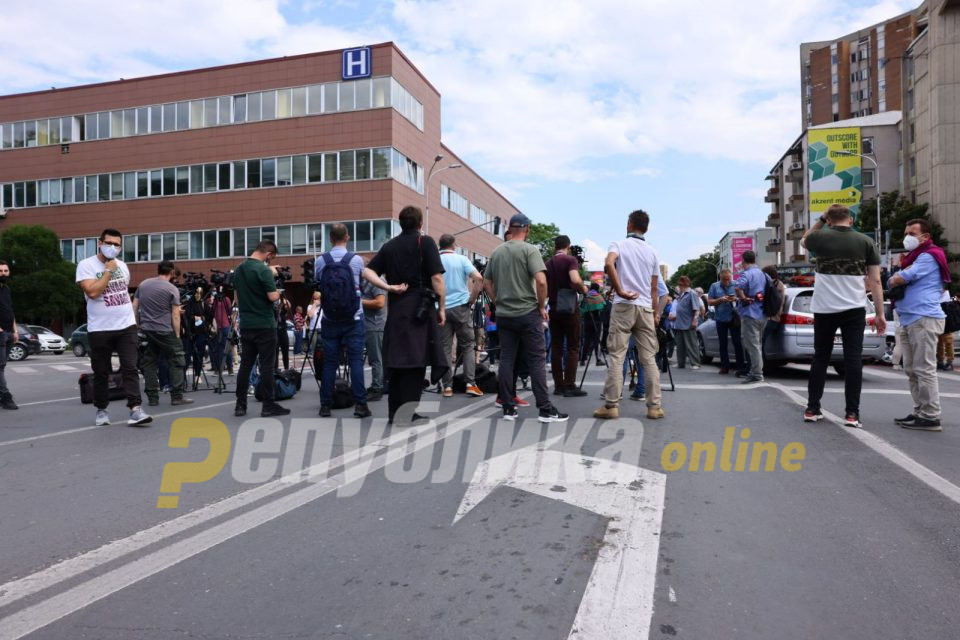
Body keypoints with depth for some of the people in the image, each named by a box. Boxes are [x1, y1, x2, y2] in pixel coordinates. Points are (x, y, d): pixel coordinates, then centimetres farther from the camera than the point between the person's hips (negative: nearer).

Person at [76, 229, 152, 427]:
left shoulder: (122, 265, 11)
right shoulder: (86, 265, -6)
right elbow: (92, 292, -20)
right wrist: (108, 271, -14)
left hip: (127, 326, 3)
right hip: (100, 329, -3)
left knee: (130, 369, -6)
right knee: (101, 373, 7)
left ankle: (135, 409, -10)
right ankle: (102, 410, 22)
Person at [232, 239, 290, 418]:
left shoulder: (238, 269, 11)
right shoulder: (264, 270, -14)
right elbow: (272, 297, -17)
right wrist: (279, 292, 1)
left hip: (245, 325, 7)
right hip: (264, 325, -7)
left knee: (245, 364, 9)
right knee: (266, 365, -2)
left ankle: (240, 405, 11)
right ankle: (268, 405, 1)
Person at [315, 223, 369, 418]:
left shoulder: (320, 261, -1)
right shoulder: (356, 260, -5)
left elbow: (317, 284, 12)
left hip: (329, 320, 2)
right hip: (353, 319, -2)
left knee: (329, 362, 6)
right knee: (356, 360, -1)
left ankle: (326, 405, 10)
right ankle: (360, 404, -3)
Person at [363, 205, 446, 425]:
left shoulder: (389, 246, 14)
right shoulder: (425, 242, -2)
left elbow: (367, 271, 8)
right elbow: (436, 277, -9)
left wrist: (389, 287, -1)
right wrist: (441, 307, -4)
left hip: (395, 308, 5)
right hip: (420, 307, -5)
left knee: (395, 359, 10)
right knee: (415, 359, -2)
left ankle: (394, 412, 15)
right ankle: (408, 413, -2)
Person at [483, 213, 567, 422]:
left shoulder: (496, 252, 9)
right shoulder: (529, 249, -7)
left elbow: (486, 283, 13)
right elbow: (541, 281, -18)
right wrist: (542, 306, -7)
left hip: (503, 315, 5)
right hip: (528, 313, -5)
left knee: (506, 360, 7)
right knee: (536, 361, -1)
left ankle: (508, 408, 10)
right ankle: (545, 409, -1)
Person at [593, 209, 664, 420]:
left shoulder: (618, 244, 3)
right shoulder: (652, 252, 15)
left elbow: (608, 264, -21)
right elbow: (655, 289, 15)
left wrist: (620, 291, -15)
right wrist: (656, 314, 21)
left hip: (624, 306, -3)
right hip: (646, 308, 3)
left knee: (617, 356, -2)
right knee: (648, 359, 5)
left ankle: (611, 405, -3)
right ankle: (655, 406, 6)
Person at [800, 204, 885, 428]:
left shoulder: (820, 238, 0)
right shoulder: (865, 242, 1)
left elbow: (803, 240, 26)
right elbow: (875, 281, 0)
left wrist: (820, 220, 19)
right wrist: (880, 313, 3)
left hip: (824, 309, 1)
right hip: (854, 309, 0)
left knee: (820, 358, 10)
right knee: (853, 359, 2)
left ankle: (812, 409, 13)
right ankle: (852, 413, 1)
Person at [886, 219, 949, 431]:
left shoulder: (928, 257, -6)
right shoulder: (914, 258, 26)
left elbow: (901, 279, -15)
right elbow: (896, 281, 21)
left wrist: (894, 279, 7)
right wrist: (898, 278, -1)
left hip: (924, 319, -10)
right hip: (909, 320, 10)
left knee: (924, 369, -10)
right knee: (912, 370, 11)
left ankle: (931, 417, -8)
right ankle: (920, 412, 16)